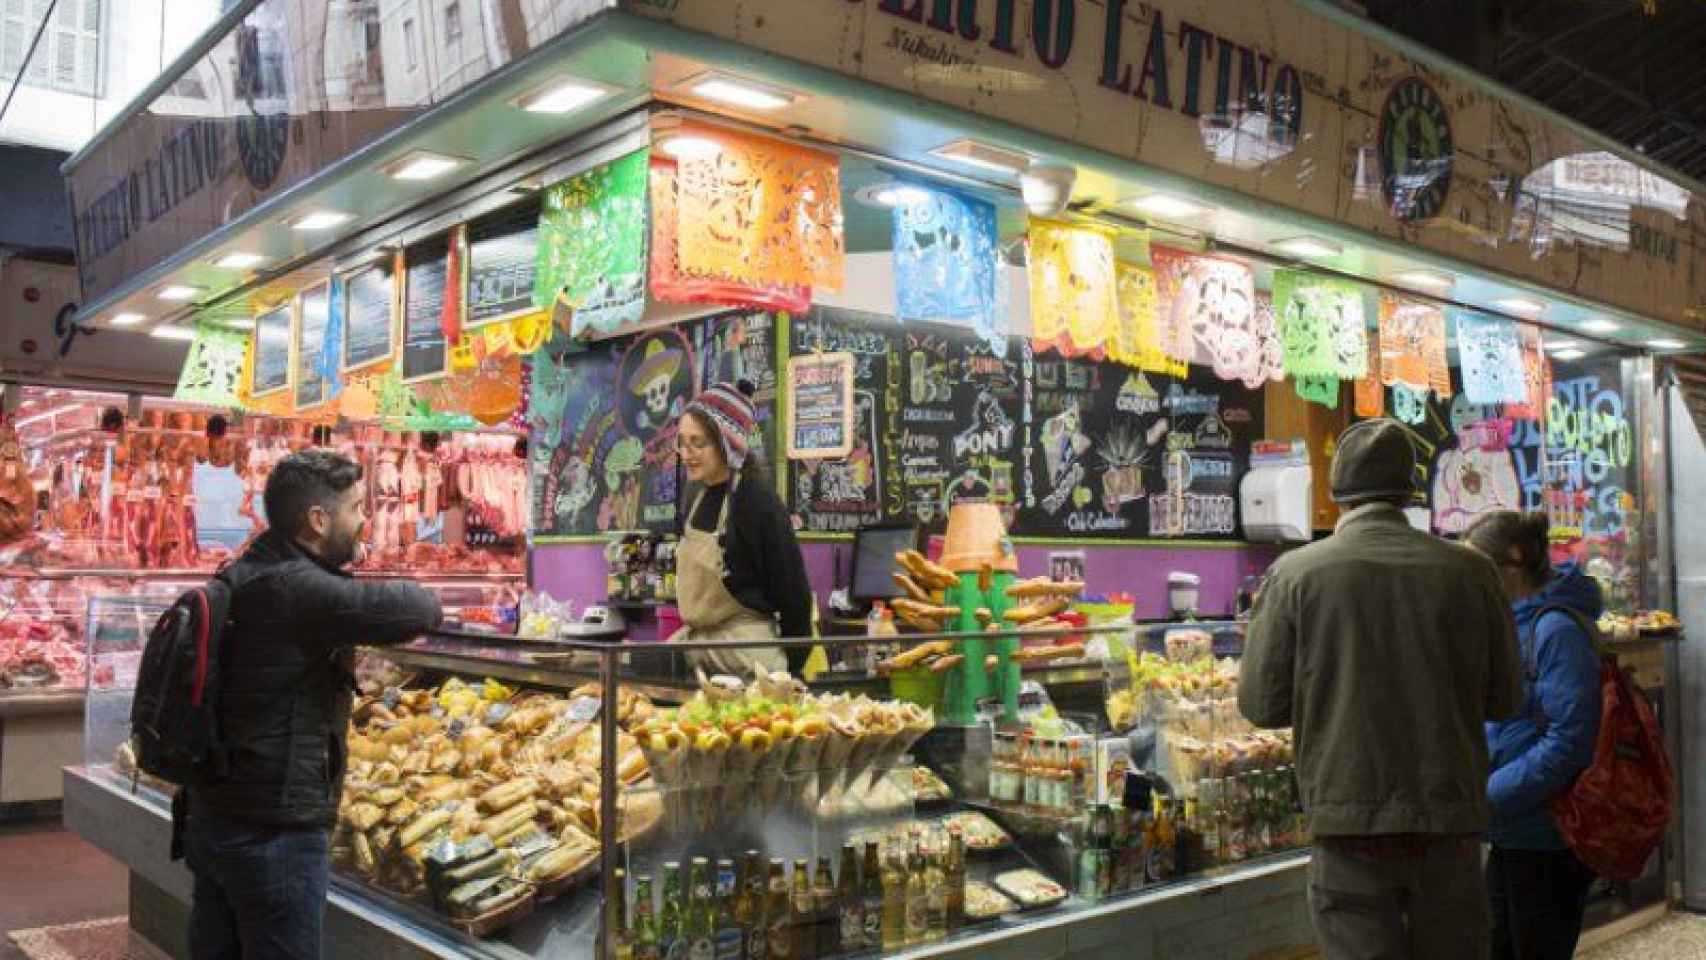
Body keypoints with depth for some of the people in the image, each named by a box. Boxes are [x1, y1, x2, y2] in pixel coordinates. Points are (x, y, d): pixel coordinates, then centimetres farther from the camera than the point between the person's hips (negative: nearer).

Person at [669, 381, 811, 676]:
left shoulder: (758, 502, -17)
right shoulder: (702, 498, 7)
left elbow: (792, 589, -14)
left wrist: (794, 667, -9)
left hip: (744, 649, -8)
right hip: (695, 641, 8)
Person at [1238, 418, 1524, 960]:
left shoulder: (1294, 574, -7)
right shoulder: (1470, 571, -2)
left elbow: (1262, 703, -5)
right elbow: (1505, 698, 5)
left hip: (1350, 820, -2)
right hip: (1450, 819, 3)